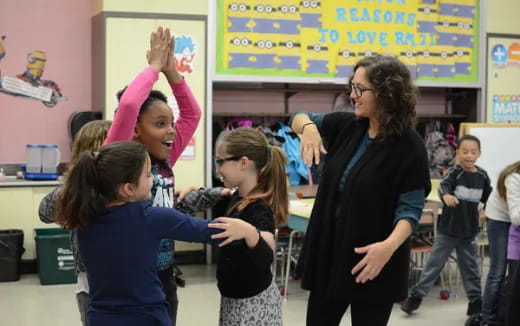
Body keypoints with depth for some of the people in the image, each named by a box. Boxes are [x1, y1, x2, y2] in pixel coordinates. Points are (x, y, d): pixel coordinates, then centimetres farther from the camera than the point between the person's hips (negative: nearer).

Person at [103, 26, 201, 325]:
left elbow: (192, 113, 13)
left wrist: (171, 70, 2)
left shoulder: (165, 162, 6)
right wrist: (154, 66, -13)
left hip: (164, 278, 7)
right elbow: (128, 105, -27)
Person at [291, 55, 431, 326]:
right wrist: (308, 126, -10)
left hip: (371, 262, -6)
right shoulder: (347, 126, 2)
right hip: (329, 252, 6)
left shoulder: (409, 147, -14)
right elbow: (300, 118, 15)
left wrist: (390, 245, -35)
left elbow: (410, 208, -16)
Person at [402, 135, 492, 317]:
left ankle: (476, 301, 23)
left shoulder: (482, 176, -1)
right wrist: (446, 195, -52)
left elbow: (489, 198, 15)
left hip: (469, 231, 3)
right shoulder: (454, 172, -12)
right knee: (434, 263, 4)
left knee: (470, 267, 13)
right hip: (448, 229, -3)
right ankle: (416, 296, 13)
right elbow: (443, 185, -31)